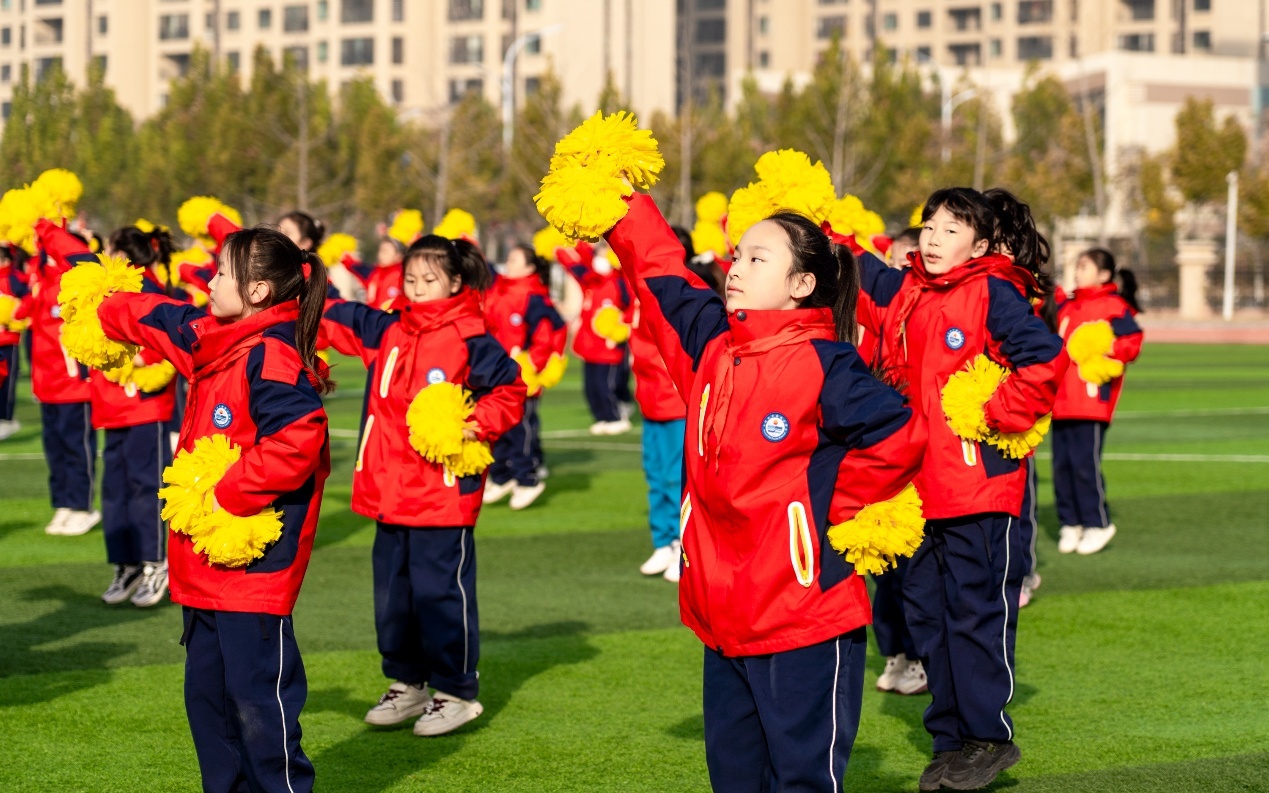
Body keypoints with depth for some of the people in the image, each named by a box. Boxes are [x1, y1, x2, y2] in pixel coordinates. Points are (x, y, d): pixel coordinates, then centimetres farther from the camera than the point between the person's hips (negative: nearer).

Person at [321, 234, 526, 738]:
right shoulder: (386, 331, 9)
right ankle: (406, 683, 27)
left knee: (441, 593, -1)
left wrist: (476, 426, -17)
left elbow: (510, 391, -4)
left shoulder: (470, 341, -7)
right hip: (388, 493, 6)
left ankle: (457, 692, 10)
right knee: (392, 595, 14)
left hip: (443, 495, -6)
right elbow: (334, 317, 10)